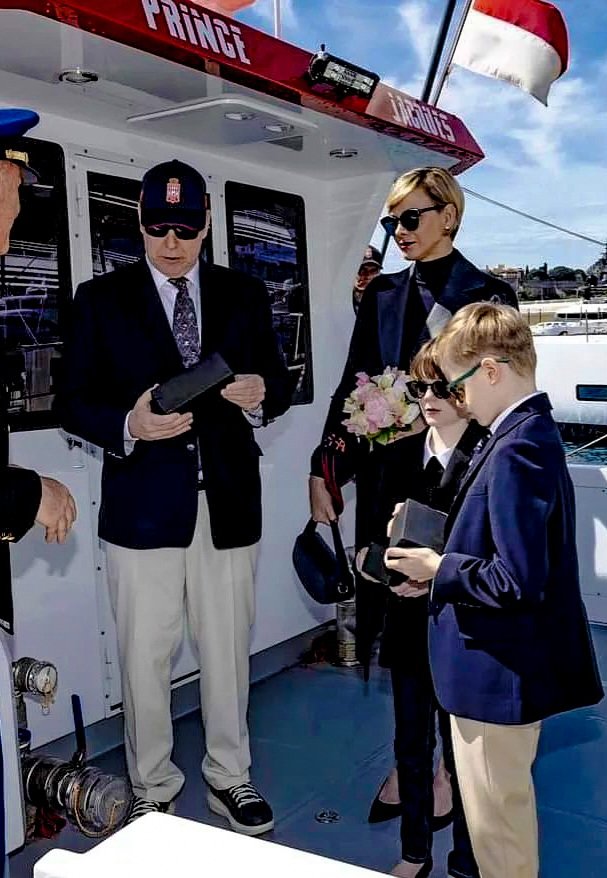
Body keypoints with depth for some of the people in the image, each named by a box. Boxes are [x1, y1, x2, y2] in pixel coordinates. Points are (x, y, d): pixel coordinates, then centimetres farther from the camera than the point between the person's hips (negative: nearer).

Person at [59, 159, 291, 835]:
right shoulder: (100, 299, 2)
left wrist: (260, 393, -14)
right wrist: (128, 425, -21)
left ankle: (229, 776, 32)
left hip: (228, 501, 2)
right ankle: (151, 790, 28)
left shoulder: (244, 295, 8)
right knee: (144, 655, 8)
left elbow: (277, 381, 10)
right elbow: (76, 403, -1)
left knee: (228, 649, 13)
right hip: (142, 505, -1)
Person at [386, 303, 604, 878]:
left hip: (498, 673, -10)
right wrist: (440, 573, 5)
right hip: (507, 664, 10)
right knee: (508, 809, 27)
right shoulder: (532, 434, 7)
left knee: (496, 825, 9)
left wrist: (439, 569, -16)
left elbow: (518, 582, -30)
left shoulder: (516, 451, -25)